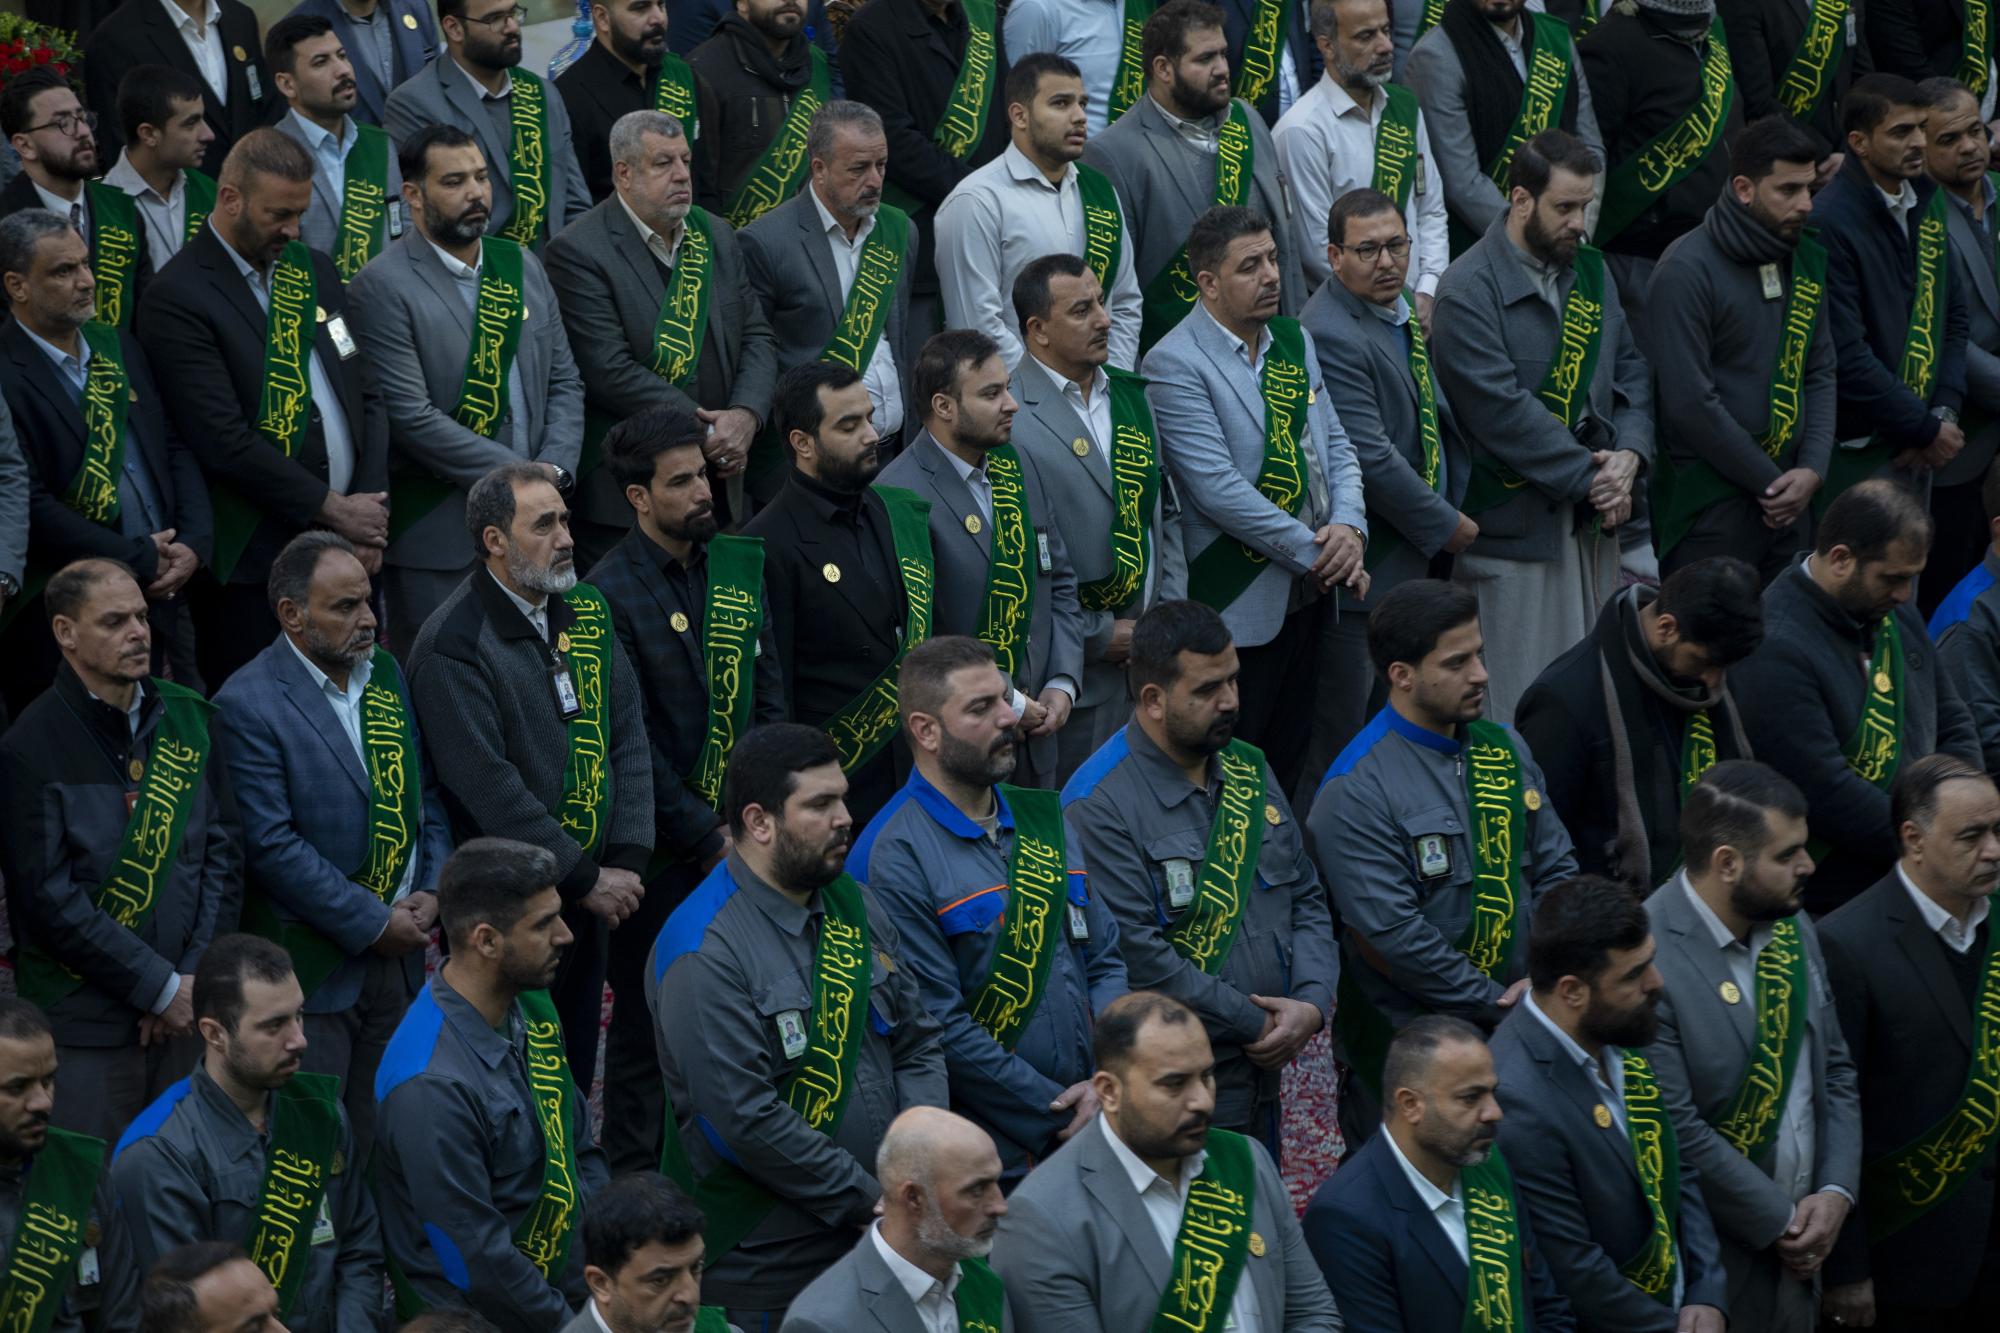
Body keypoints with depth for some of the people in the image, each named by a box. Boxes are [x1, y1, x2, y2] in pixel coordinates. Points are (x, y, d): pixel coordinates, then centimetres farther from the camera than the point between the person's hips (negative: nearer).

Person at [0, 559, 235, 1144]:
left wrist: (195, 977, -2)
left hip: (184, 1011, 5)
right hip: (86, 1029, -5)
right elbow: (48, 903, -13)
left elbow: (222, 849, 10)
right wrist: (160, 988, -12)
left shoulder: (187, 717, 8)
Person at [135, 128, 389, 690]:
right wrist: (333, 510, -12)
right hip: (254, 560, -6)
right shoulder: (177, 299, -11)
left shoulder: (315, 271, 13)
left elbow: (365, 395, 14)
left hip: (347, 545, 6)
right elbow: (227, 442, -17)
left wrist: (369, 513, 0)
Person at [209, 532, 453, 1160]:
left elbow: (427, 793, 16)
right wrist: (374, 924, -15)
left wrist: (432, 891, -1)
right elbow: (273, 847, -18)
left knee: (379, 1148, 9)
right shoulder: (248, 705, -13)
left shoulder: (387, 674, 10)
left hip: (399, 957, 6)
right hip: (312, 964, -6)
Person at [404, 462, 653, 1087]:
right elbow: (489, 788, -19)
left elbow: (628, 737, 8)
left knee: (574, 1079, 13)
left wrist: (628, 860, -5)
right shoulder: (454, 643, -16)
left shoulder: (588, 612, 8)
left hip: (587, 896, 7)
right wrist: (585, 878, -16)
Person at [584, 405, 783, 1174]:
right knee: (646, 1020, 3)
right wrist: (708, 837, -13)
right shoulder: (609, 593, -12)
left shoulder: (740, 566, 8)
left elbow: (768, 693, 11)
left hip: (738, 840, 5)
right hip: (663, 847, -5)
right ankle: (633, 1180, 15)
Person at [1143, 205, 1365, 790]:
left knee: (1292, 763, 13)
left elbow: (1335, 445, 13)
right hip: (1240, 604, -7)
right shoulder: (1175, 364, -14)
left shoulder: (1293, 341, 11)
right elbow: (1218, 489, -20)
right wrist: (1316, 553, -17)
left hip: (1308, 592, 7)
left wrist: (1350, 526, -8)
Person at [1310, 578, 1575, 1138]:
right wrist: (1500, 1005, -15)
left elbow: (1556, 868, 11)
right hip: (1405, 1045, -6)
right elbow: (1393, 934, -20)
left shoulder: (1505, 749, 7)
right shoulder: (1355, 792, -16)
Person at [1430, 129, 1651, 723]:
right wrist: (1589, 478, -16)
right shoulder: (1470, 289, -12)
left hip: (1592, 518, 7)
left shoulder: (1589, 271, 12)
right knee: (1520, 711, -5)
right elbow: (1503, 410, -18)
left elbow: (1631, 372, 13)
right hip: (1515, 528, -7)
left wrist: (1629, 454, -6)